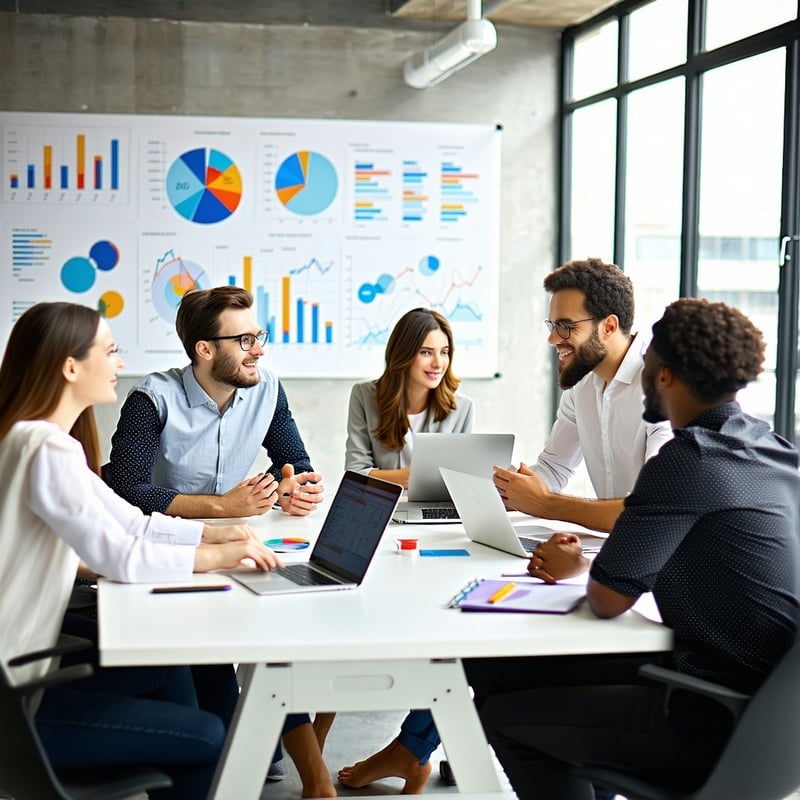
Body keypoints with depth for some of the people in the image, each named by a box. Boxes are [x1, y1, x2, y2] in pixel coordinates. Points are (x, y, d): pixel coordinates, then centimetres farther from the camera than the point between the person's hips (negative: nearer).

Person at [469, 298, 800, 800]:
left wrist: (582, 568, 7)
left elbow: (608, 599, -16)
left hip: (719, 723, -9)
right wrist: (583, 564, 13)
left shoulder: (689, 460, -19)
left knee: (504, 715, 3)